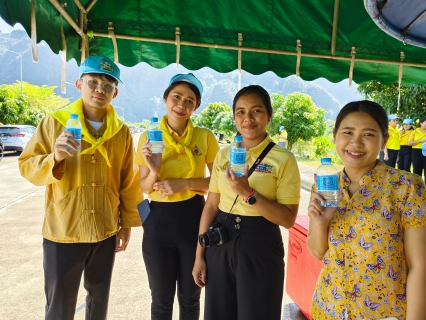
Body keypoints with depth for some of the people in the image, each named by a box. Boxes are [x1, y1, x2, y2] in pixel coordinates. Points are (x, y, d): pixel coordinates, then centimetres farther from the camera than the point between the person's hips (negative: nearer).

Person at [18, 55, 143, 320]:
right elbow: (27, 167, -6)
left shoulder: (122, 132, 0)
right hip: (63, 231, -2)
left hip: (106, 232, 2)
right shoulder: (54, 122, -5)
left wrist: (127, 222, 6)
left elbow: (128, 181, 4)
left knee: (100, 297, 21)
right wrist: (55, 157, -26)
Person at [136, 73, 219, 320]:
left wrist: (184, 183, -16)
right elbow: (144, 188, 1)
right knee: (161, 298, 15)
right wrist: (154, 171, -20)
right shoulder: (149, 137, -2)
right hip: (159, 220, 1)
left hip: (194, 219, 0)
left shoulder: (205, 136, -4)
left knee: (190, 296, 17)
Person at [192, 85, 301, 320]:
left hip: (259, 246, -4)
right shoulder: (223, 155, 4)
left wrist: (248, 194, -24)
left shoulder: (284, 159, -9)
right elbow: (211, 206, 6)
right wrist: (199, 255, 5)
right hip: (220, 244, 4)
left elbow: (288, 219, -12)